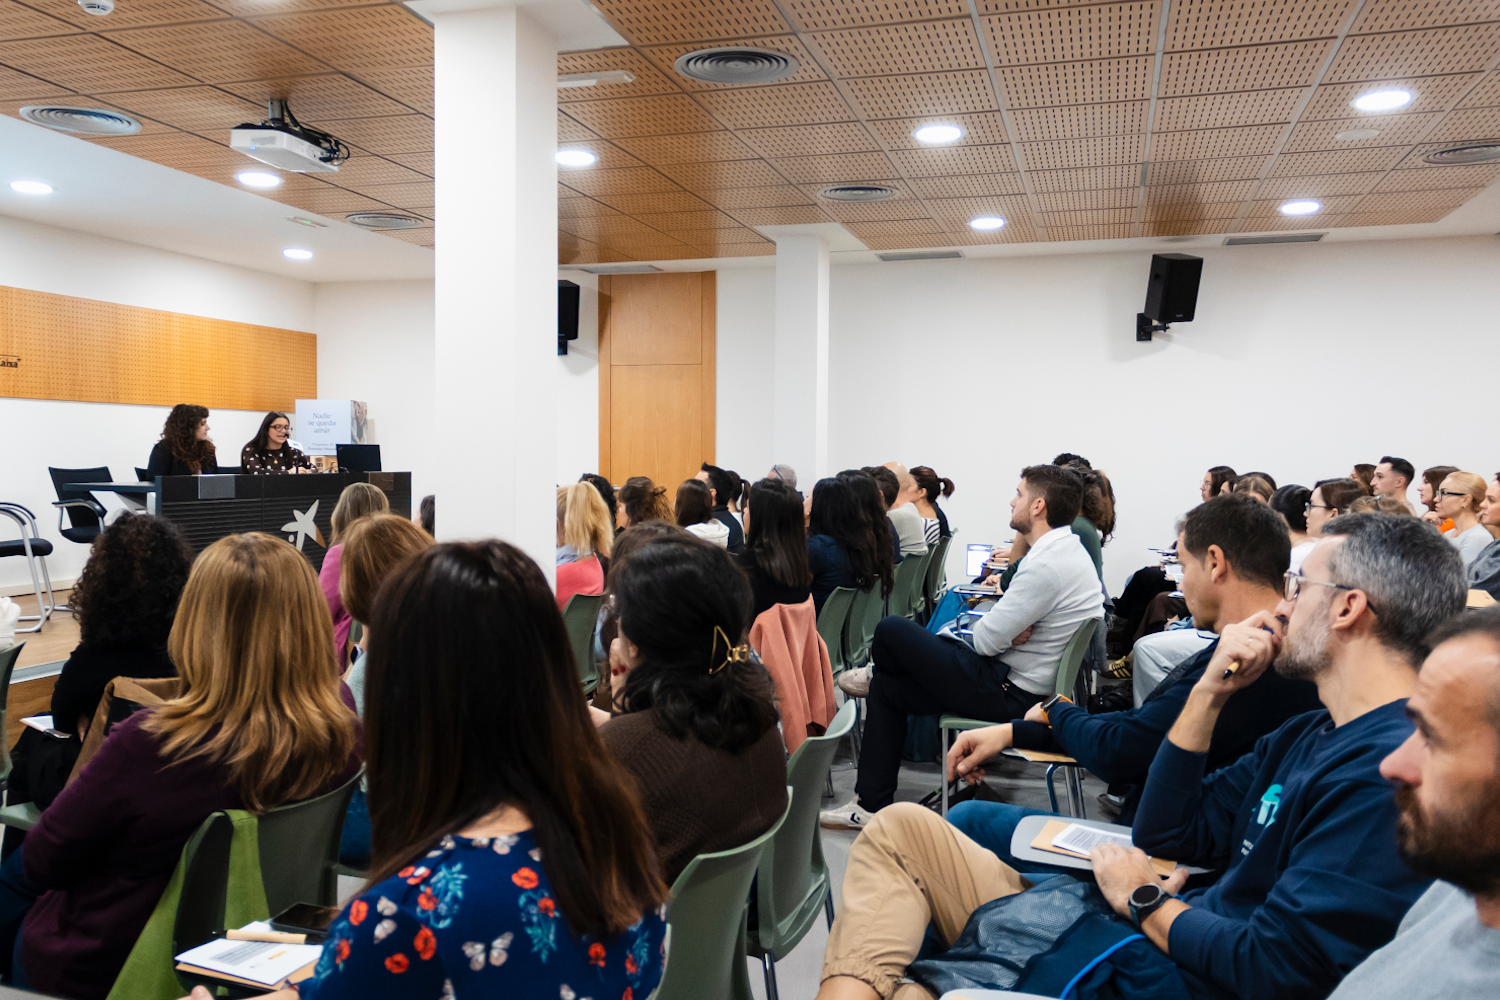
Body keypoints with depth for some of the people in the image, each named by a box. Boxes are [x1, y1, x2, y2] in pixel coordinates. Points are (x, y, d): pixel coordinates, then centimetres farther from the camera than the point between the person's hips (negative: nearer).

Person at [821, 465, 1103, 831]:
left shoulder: (1046, 565, -24)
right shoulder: (1070, 550, 9)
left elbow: (987, 640, -22)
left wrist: (952, 633, -1)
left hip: (1009, 692, -10)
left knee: (891, 630, -8)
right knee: (887, 688, 11)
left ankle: (871, 677, 28)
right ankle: (871, 804, 15)